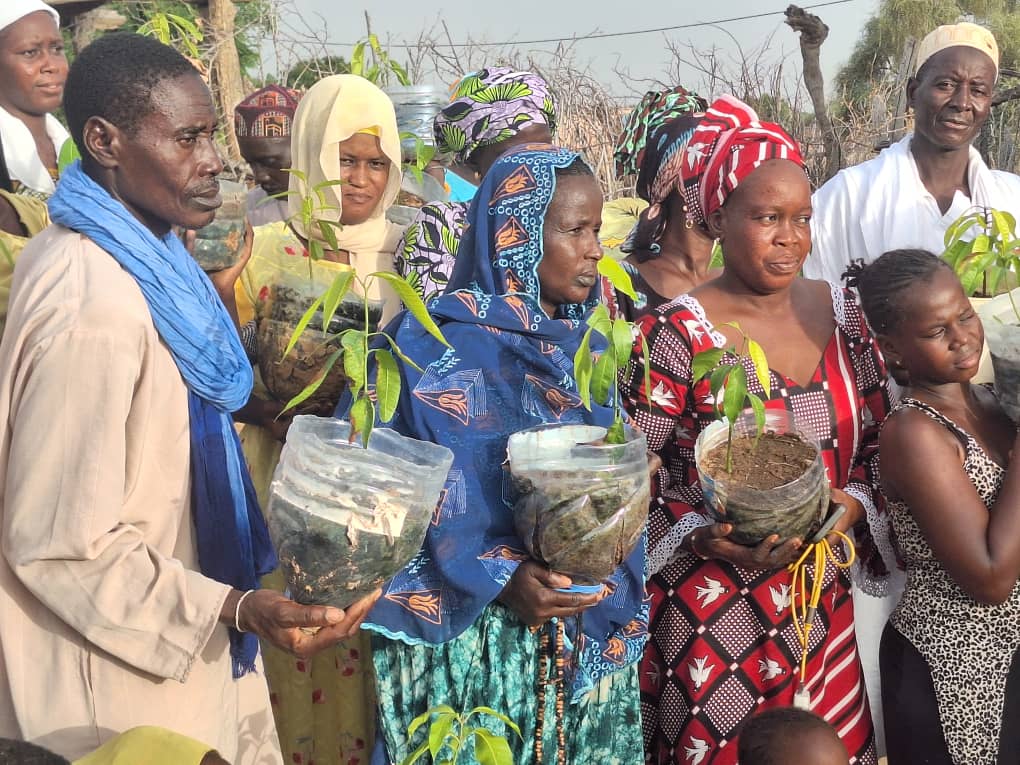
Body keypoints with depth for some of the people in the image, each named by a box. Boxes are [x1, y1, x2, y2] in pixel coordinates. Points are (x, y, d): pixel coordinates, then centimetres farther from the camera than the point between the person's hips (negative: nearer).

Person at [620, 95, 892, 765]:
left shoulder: (842, 313, 4)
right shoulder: (675, 333, -12)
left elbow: (879, 442, 10)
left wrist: (853, 502, -9)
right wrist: (705, 536, -23)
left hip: (823, 607, 5)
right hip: (709, 615, -4)